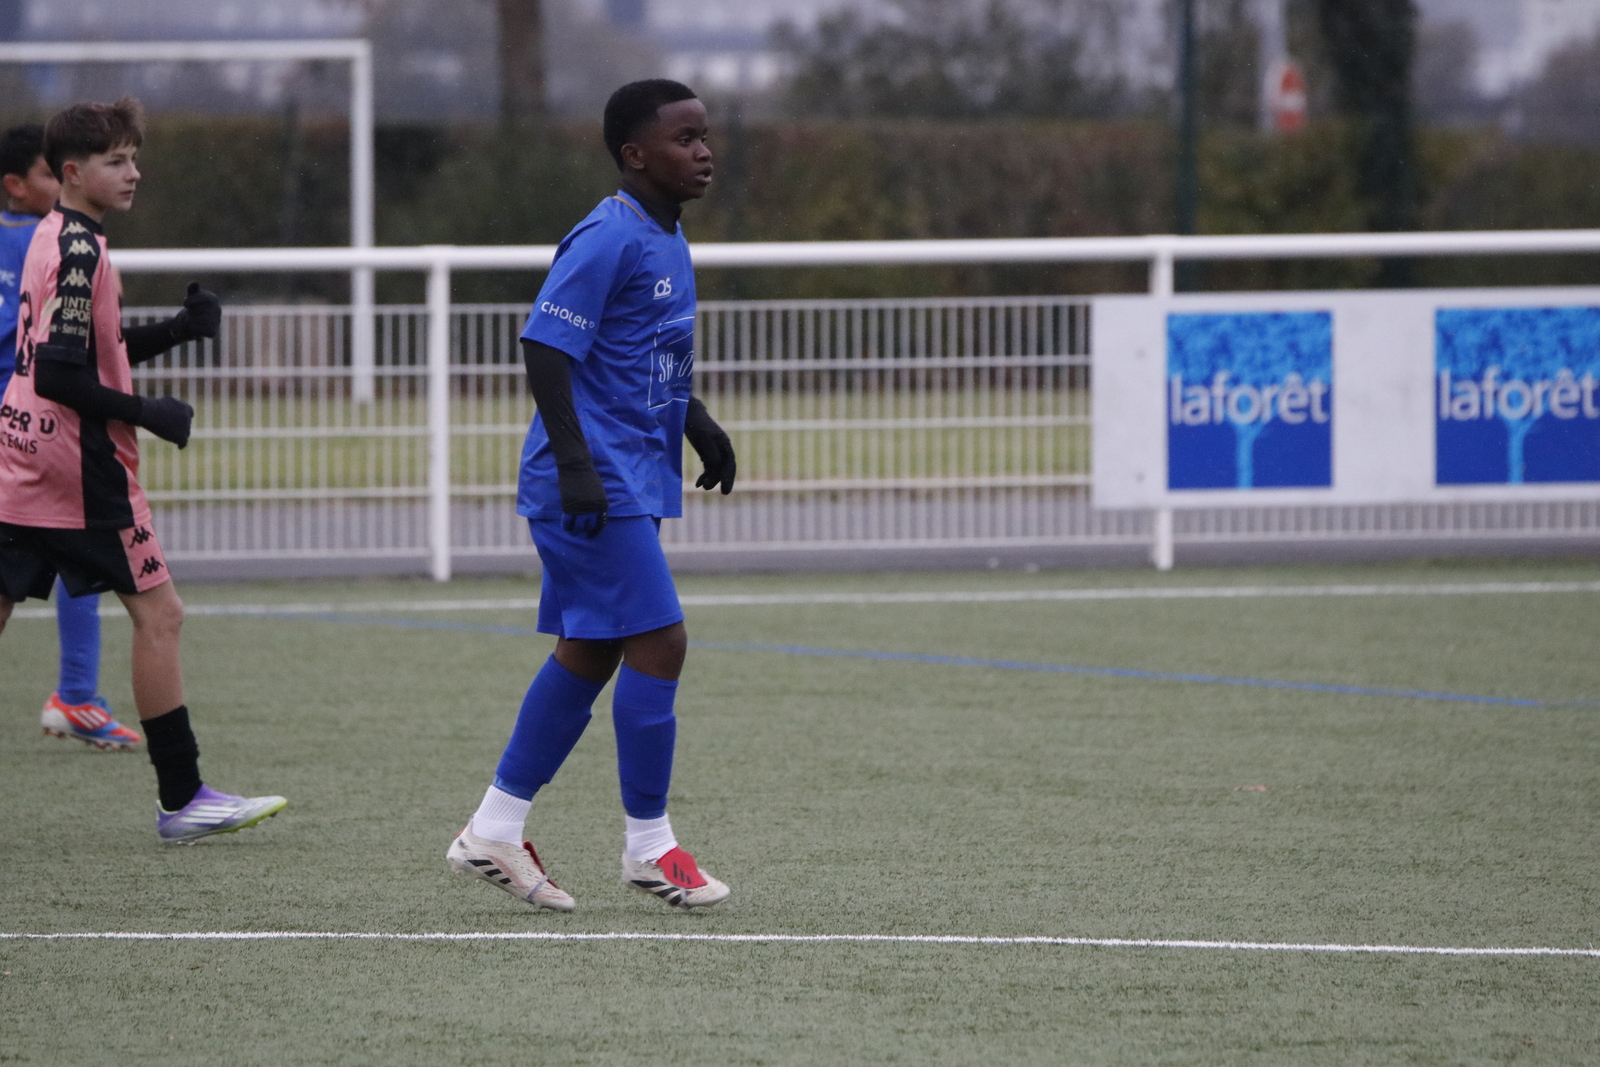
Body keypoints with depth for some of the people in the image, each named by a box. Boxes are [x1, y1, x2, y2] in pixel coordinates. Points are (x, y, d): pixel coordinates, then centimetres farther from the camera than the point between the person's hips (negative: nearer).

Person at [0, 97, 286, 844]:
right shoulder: (78, 251, -16)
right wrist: (148, 415, -13)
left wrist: (179, 329, 10)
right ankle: (181, 801, 1)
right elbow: (60, 375, -21)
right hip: (79, 467, -9)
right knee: (158, 614, -1)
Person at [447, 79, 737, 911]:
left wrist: (695, 422, 27)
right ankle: (648, 845, -2)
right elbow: (545, 346, -21)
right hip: (594, 483, -10)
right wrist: (574, 460, -26)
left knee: (589, 653, 12)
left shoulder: (667, 241, 14)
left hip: (630, 482, 10)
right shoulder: (607, 239, -16)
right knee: (658, 641, -11)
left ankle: (495, 832, 19)